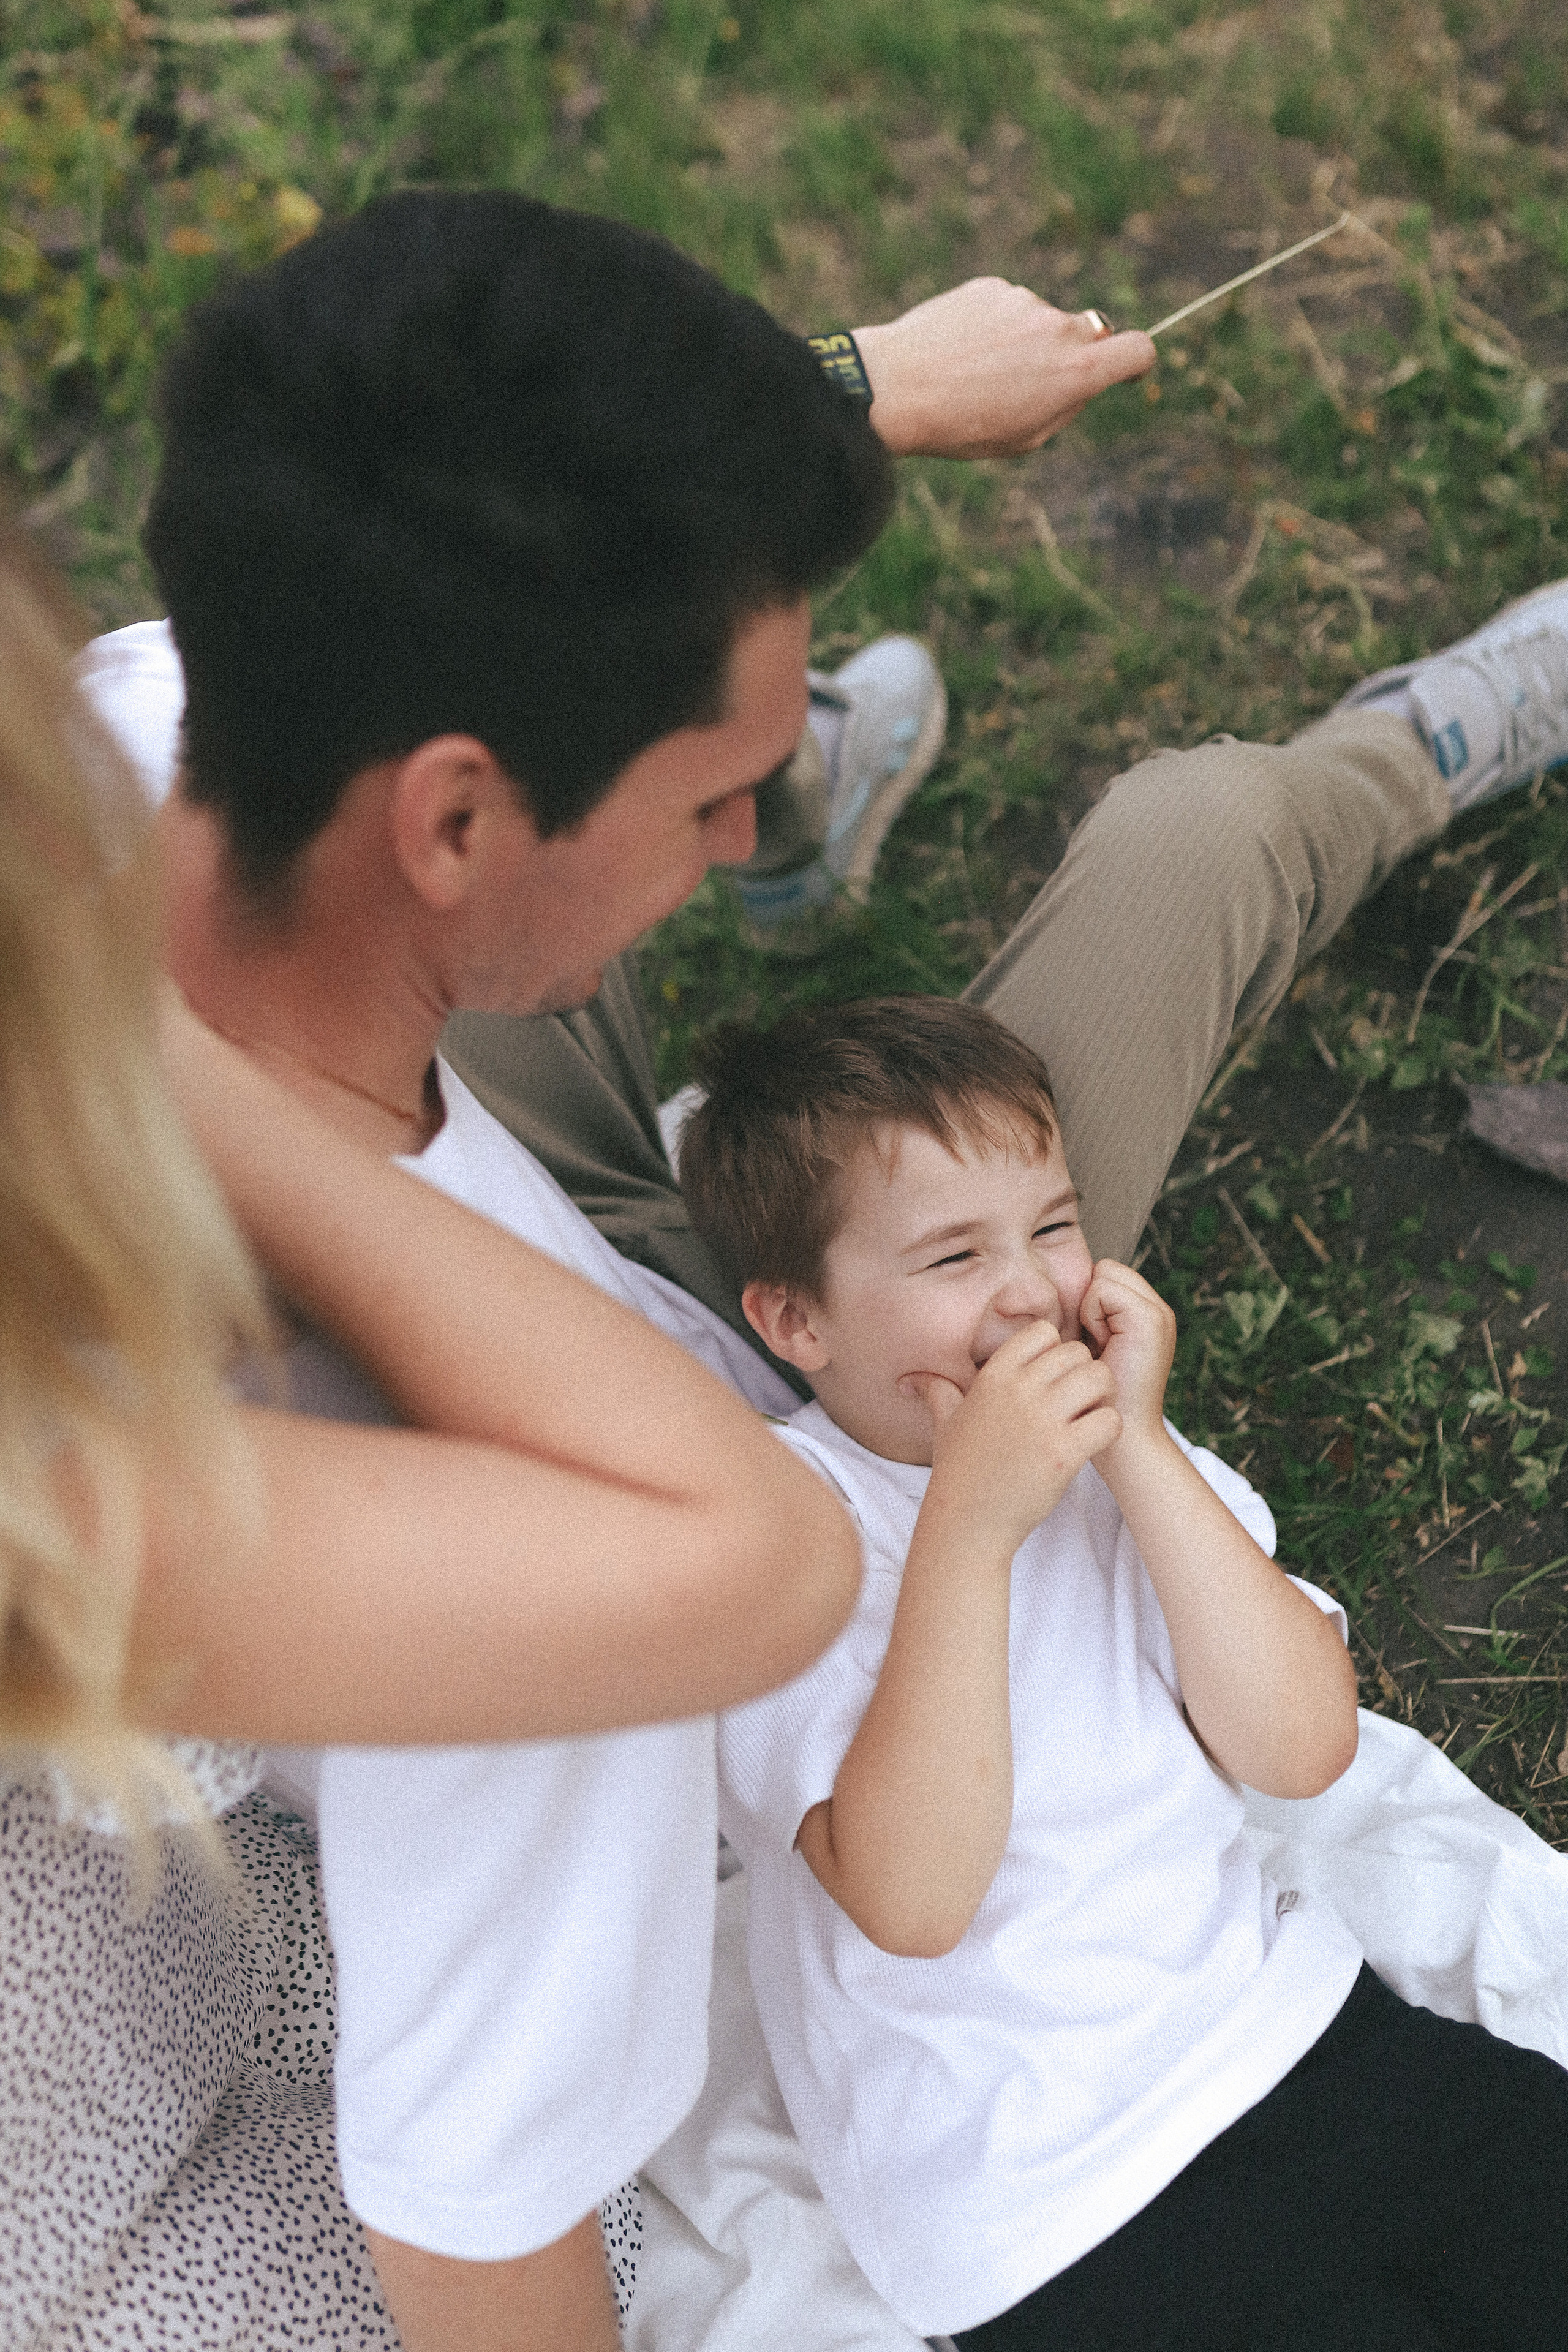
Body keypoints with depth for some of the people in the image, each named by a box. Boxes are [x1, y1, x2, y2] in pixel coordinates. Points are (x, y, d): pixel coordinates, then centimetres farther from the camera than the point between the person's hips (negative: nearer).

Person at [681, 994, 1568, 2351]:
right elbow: (911, 1899, -23)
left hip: (1286, 2024, 5)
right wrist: (968, 1524, -28)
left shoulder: (1135, 1467, 4)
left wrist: (1137, 1449, -16)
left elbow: (1301, 1750, -9)